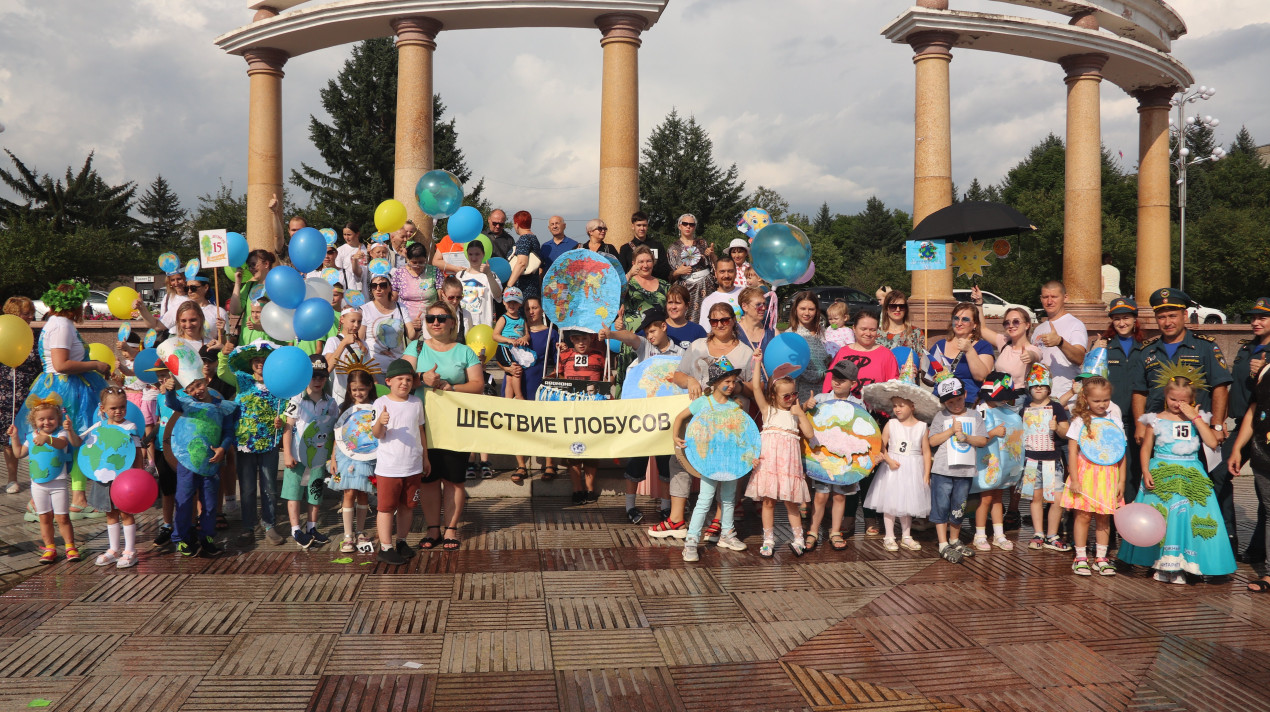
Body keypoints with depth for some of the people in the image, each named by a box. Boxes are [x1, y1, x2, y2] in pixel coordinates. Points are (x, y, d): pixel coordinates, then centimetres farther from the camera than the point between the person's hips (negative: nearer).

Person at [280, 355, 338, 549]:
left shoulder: (331, 403, 2)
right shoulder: (297, 400, -6)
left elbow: (334, 432, 7)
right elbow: (288, 427, -7)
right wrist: (287, 454, -11)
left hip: (320, 458, 3)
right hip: (297, 458, -3)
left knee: (315, 494, 10)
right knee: (294, 492, 1)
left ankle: (312, 528, 23)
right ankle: (296, 530, 10)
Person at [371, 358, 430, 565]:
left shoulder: (416, 403, 6)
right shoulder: (381, 403, -7)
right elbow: (377, 435, -13)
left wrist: (425, 457, 18)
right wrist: (380, 422, -35)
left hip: (413, 466, 4)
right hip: (388, 467, -4)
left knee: (407, 505, 14)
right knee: (386, 507, 2)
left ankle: (401, 542, 29)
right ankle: (385, 547, 10)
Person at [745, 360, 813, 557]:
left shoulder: (797, 414, 16)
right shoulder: (768, 410, 10)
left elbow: (810, 434, 3)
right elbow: (756, 387, -2)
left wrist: (800, 412, 3)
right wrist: (757, 363, -3)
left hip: (789, 460, 1)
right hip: (769, 459, -1)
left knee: (791, 502, 4)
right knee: (768, 501, 1)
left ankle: (797, 539, 15)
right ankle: (768, 540, 11)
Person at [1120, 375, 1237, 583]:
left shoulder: (1197, 419, 5)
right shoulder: (1157, 420, 2)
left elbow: (1213, 443, -10)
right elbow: (1146, 448, 7)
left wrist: (1195, 417, -11)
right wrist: (1146, 471, -8)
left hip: (1191, 478, 1)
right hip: (1162, 477, -1)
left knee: (1186, 518, -8)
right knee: (1162, 519, -6)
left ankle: (1179, 566, 3)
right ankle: (1162, 564, 9)